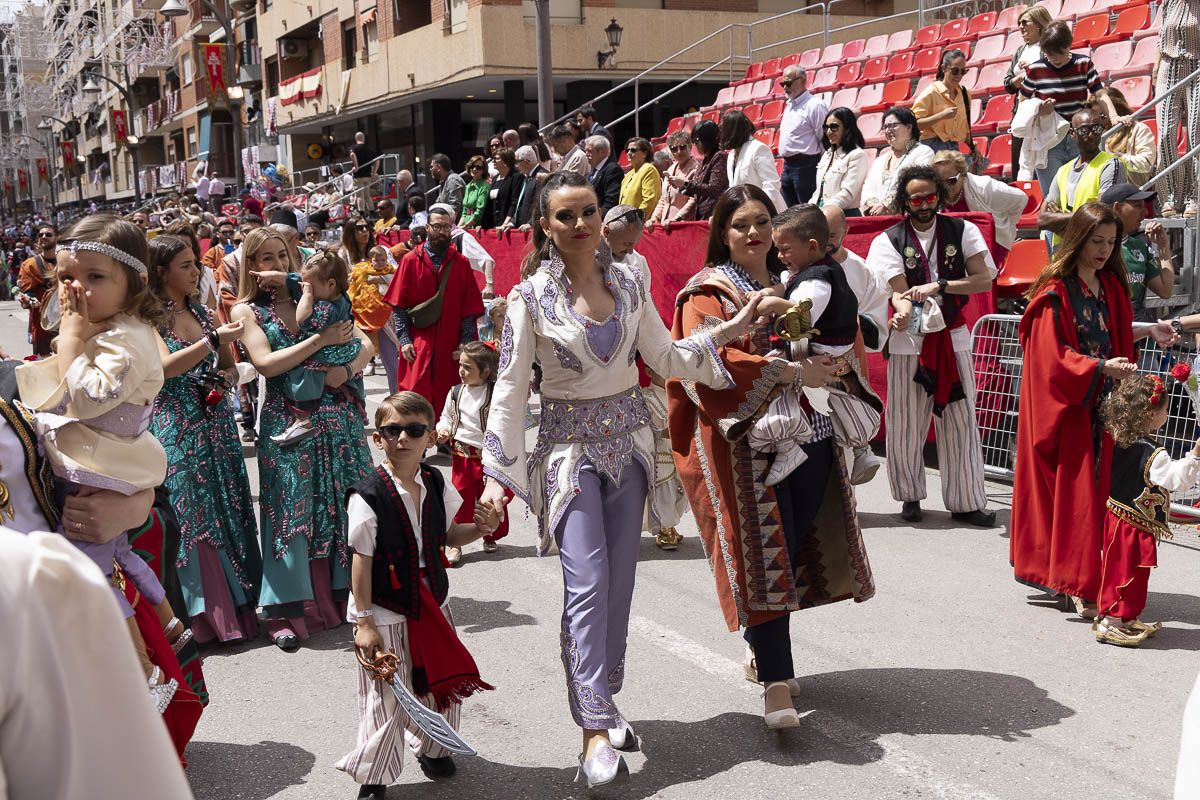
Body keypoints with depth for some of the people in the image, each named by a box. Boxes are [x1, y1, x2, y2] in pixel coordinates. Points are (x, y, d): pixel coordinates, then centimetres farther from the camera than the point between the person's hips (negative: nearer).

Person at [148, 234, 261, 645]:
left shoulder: (201, 312, 12)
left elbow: (231, 367, 19)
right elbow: (166, 366, -20)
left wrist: (227, 373, -3)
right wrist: (214, 339, -24)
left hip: (217, 424, 6)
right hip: (178, 430, -6)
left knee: (230, 514, 7)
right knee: (193, 520, -2)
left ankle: (237, 608, 16)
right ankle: (210, 619, 5)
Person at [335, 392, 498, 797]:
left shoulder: (436, 483, -1)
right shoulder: (368, 495, -19)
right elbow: (361, 561, -16)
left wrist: (479, 528, -9)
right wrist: (364, 622, -15)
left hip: (431, 602, 6)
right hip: (385, 611, -6)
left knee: (444, 684, 17)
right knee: (386, 701, 0)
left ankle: (431, 748, 43)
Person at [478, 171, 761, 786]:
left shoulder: (629, 282, 4)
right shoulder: (531, 297, -8)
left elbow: (666, 359, 10)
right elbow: (510, 390, -7)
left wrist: (732, 328, 0)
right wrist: (497, 472, -11)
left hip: (628, 439, 4)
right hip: (569, 446, -4)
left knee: (619, 579, 8)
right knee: (587, 581, -13)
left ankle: (602, 698, 23)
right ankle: (595, 729, -11)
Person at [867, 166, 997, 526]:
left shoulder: (962, 231, 2)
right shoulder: (889, 240, -1)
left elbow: (984, 279, -6)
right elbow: (899, 291, -12)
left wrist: (938, 286, -18)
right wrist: (902, 312, -35)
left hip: (953, 337, 1)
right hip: (909, 339, -1)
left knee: (960, 422, 4)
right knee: (906, 424, 5)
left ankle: (966, 501, 13)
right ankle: (910, 496, 23)